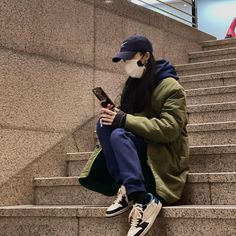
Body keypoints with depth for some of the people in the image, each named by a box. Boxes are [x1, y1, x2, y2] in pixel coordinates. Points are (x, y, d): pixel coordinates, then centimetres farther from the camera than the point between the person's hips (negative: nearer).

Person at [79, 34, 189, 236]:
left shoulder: (171, 87, -10)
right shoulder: (133, 84, 11)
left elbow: (169, 129, -22)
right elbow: (126, 120, 12)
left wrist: (124, 120, -26)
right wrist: (115, 115, -13)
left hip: (165, 151, -6)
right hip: (139, 145, 6)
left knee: (119, 134, -32)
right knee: (105, 125, -20)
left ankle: (143, 200, -40)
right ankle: (125, 188, -26)